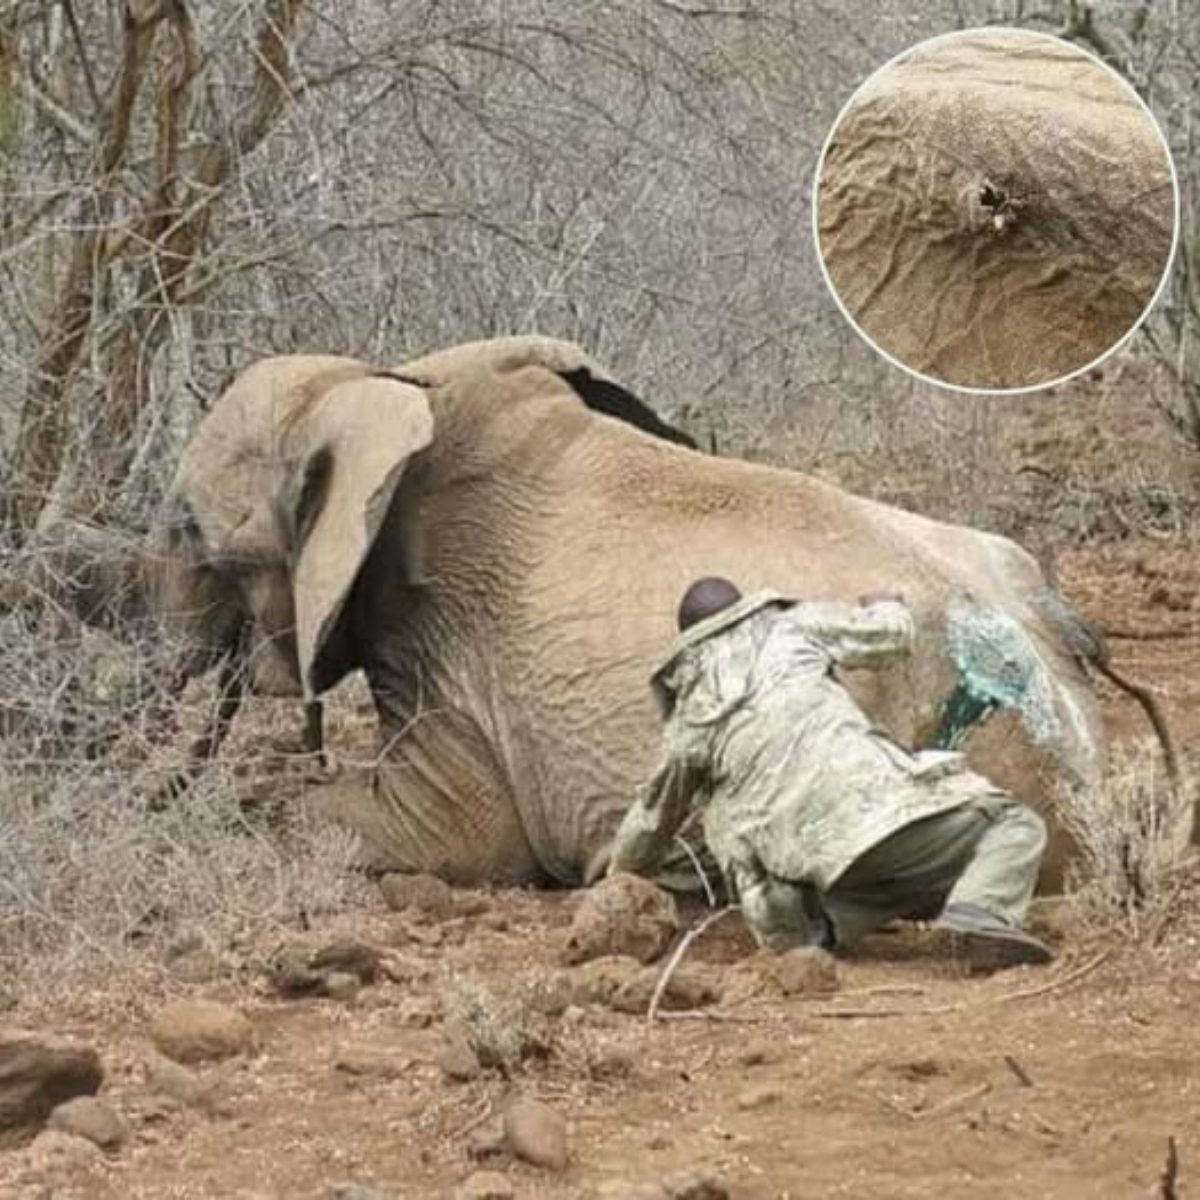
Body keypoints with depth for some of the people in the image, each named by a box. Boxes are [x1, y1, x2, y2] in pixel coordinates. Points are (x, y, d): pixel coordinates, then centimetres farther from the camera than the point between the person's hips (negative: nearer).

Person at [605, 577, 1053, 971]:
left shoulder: (688, 725, 21)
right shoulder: (793, 627, 16)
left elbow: (652, 820, 33)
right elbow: (891, 634, 25)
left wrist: (617, 882, 51)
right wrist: (884, 606, 49)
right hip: (876, 805, -2)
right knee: (1015, 827, 10)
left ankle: (812, 936, -13)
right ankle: (979, 911, -21)